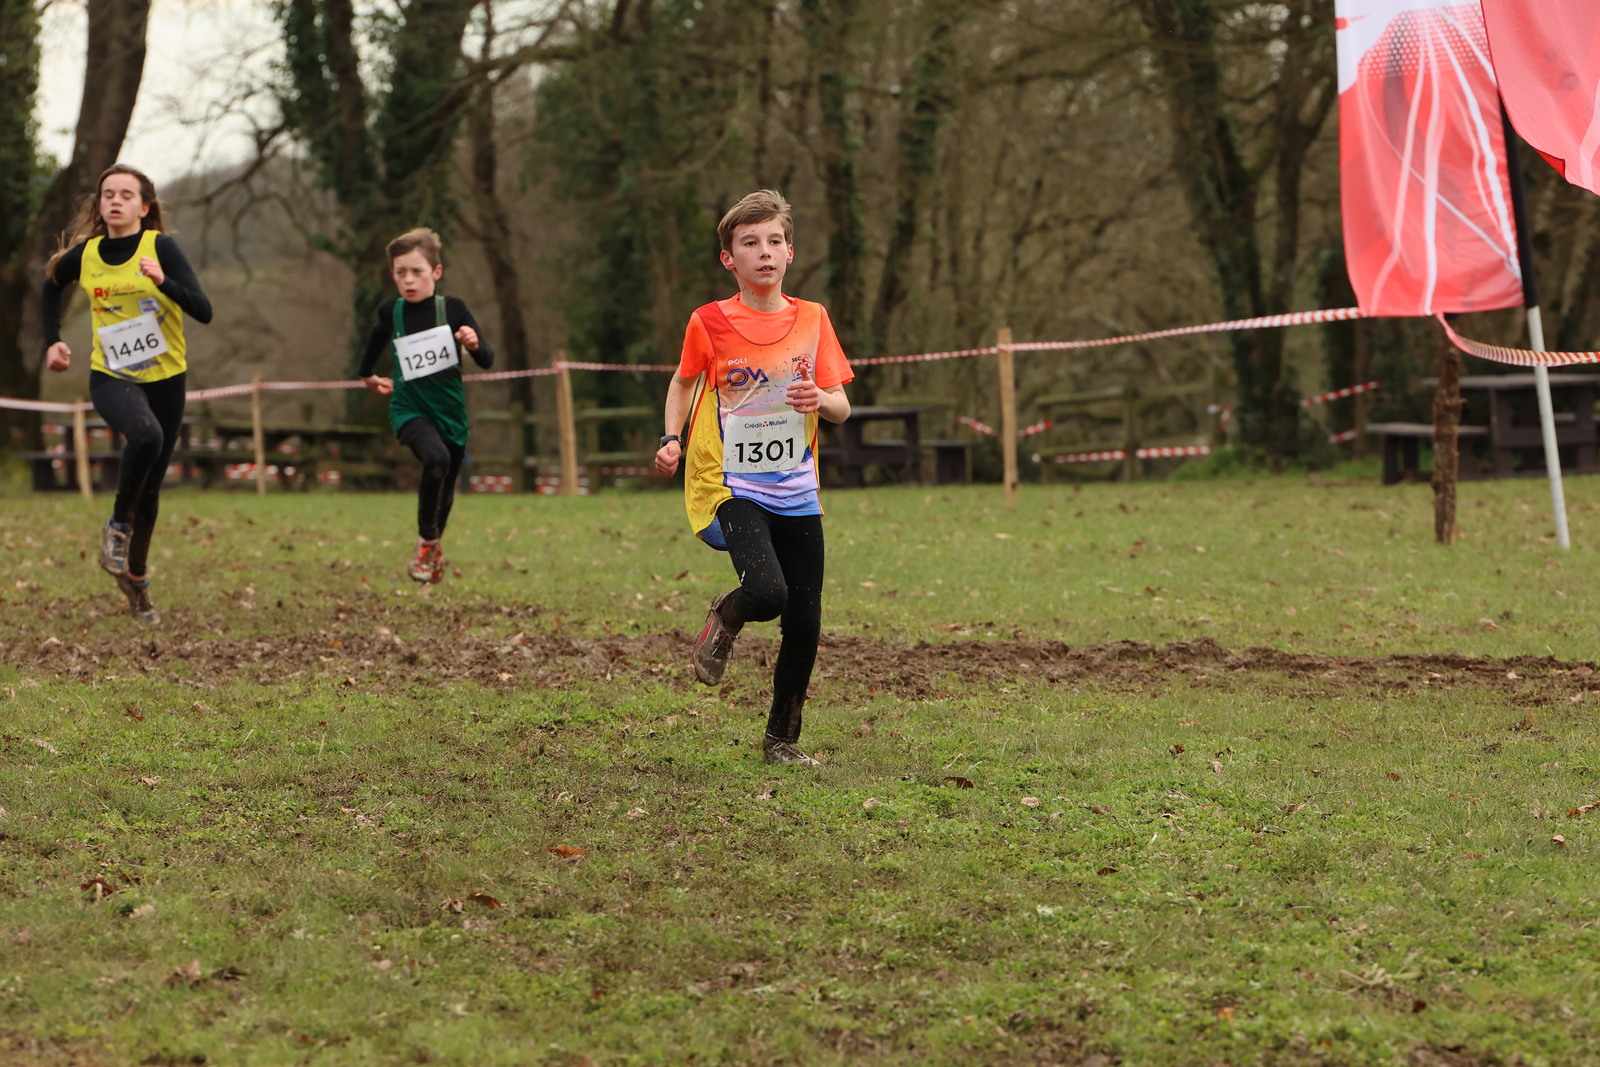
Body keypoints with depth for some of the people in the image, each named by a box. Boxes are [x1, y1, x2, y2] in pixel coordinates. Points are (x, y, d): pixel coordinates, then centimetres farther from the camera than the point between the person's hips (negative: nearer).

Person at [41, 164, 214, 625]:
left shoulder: (161, 248, -11)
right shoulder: (83, 255, -3)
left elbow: (203, 311, -19)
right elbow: (51, 288, 20)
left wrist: (163, 281, -33)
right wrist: (52, 341, 10)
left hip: (165, 378, 0)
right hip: (111, 377, 0)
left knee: (150, 487, 8)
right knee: (145, 434, -34)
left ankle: (136, 576, 30)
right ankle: (118, 525, -11)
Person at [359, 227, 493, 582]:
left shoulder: (452, 309, -9)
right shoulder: (390, 312, -5)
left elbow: (487, 361, -8)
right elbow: (376, 339, 20)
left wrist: (474, 344, -28)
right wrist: (368, 376, 31)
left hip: (450, 411, 2)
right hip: (409, 409, -2)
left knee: (446, 488, 16)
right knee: (436, 459, -31)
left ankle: (434, 546, 47)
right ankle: (426, 540, -13)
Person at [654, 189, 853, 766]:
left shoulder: (812, 319, 2)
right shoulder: (710, 323, -5)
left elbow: (842, 408, 4)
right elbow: (684, 383, 14)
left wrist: (819, 400, -18)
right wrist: (673, 440, -1)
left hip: (796, 493, 3)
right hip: (731, 485, -3)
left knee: (805, 624, 2)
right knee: (768, 593, -27)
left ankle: (782, 738, 24)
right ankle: (726, 616, 11)